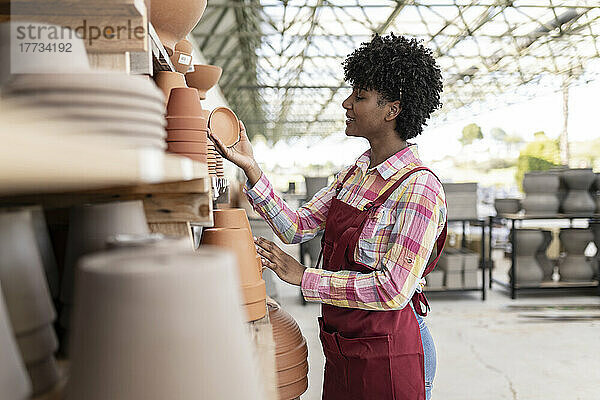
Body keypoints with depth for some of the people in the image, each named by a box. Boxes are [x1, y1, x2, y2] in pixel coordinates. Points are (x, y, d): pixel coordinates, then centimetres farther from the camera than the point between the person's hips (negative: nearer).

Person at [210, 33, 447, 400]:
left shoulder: (419, 189, -20)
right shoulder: (355, 172, 4)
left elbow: (394, 290, -23)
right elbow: (297, 227, 0)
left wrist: (305, 277, -18)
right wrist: (250, 167, -8)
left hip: (389, 355, -7)